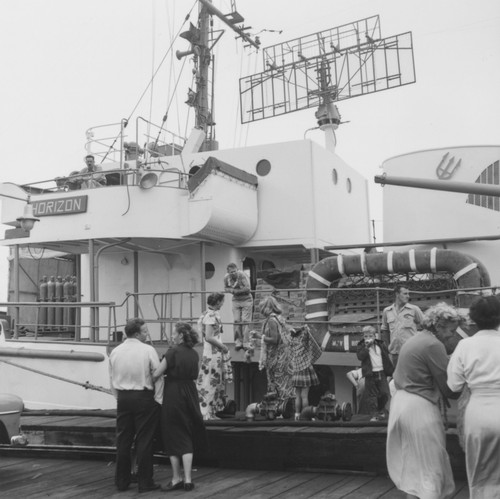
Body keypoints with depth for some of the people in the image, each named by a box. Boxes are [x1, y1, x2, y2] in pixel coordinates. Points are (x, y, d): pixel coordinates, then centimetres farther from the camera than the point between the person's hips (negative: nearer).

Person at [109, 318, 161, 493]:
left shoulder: (115, 352, 3)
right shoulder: (148, 350, -10)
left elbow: (112, 379, 8)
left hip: (123, 398, 5)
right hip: (144, 397, -4)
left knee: (123, 439, 12)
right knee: (144, 441, 3)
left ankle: (121, 481, 20)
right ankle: (144, 482, 9)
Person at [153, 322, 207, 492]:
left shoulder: (173, 352, -13)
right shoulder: (194, 354, 5)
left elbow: (156, 374, -14)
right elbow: (192, 375, 9)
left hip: (173, 395, -5)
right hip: (189, 394, 5)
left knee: (174, 438, 7)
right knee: (187, 439, 11)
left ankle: (176, 479, 13)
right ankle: (188, 479, 7)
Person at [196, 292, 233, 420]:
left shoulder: (207, 314, 12)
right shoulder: (211, 316, -17)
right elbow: (209, 337, -22)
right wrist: (222, 346, -10)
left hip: (214, 353, 10)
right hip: (213, 353, -10)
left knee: (214, 384, 14)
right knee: (210, 383, -3)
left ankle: (210, 413, 20)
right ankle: (207, 413, 3)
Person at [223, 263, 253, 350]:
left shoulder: (242, 275, -23)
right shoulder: (226, 277, -7)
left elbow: (247, 288, -28)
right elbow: (225, 288, 9)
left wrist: (236, 291, -22)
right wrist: (231, 290, -14)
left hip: (246, 300, -5)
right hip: (235, 301, 5)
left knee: (245, 322, -6)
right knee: (236, 322, 4)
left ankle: (246, 343, -1)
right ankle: (238, 342, 12)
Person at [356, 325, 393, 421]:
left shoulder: (381, 344, 9)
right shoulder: (361, 346, 1)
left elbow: (386, 358, 15)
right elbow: (360, 356, -18)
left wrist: (391, 370, 11)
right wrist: (367, 347, -20)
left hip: (382, 373, 3)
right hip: (370, 374, -2)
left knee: (384, 393, 2)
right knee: (371, 396, -1)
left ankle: (380, 410, 26)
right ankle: (374, 414, 7)